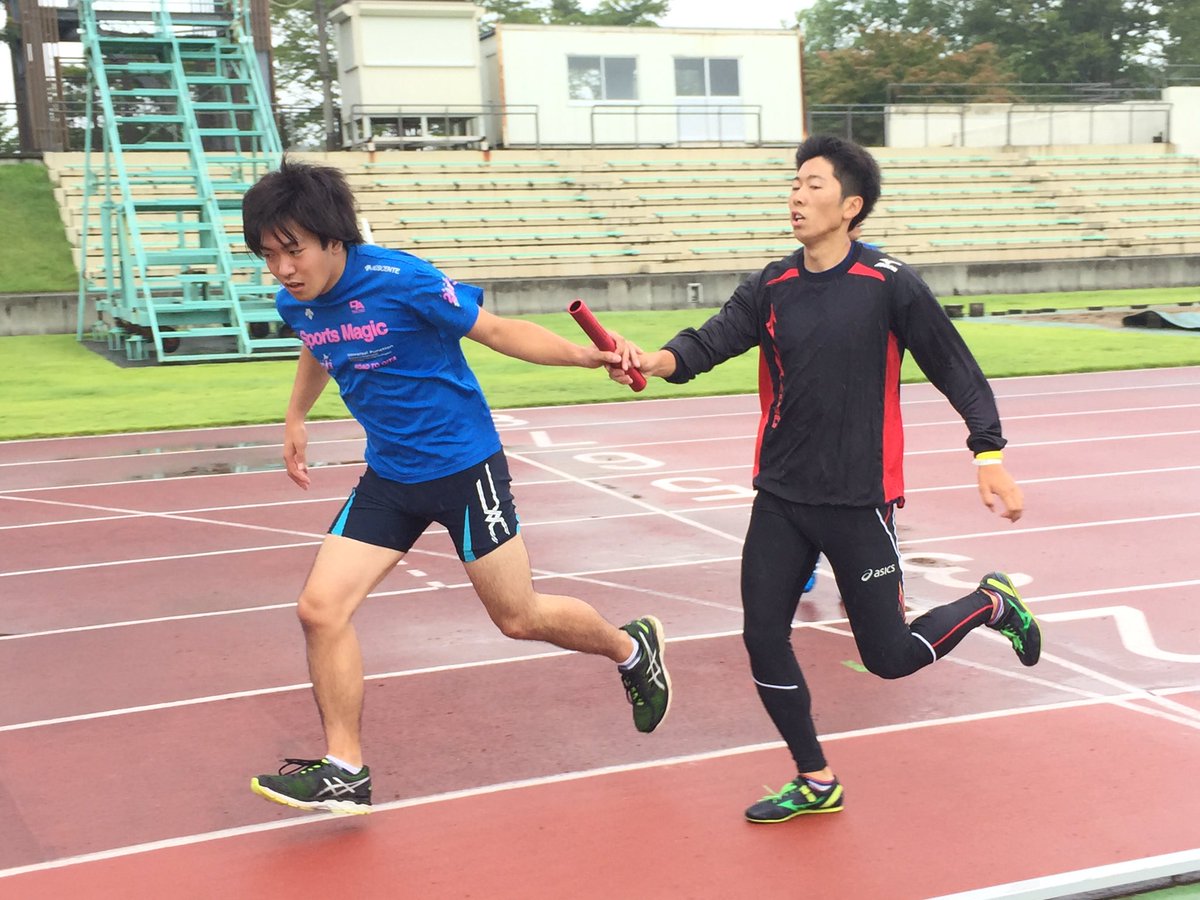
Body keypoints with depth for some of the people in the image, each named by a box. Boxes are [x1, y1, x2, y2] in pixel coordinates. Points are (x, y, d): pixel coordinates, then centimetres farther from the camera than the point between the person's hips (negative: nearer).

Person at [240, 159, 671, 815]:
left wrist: (588, 355, -25)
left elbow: (496, 330, -15)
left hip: (463, 463, -6)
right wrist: (296, 418, 30)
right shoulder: (295, 304, -4)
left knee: (519, 617, 5)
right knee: (321, 609, -5)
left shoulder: (399, 281, -23)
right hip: (387, 474, 6)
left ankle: (632, 647, 34)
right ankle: (345, 771, 7)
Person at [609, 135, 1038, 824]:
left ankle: (990, 603, 31)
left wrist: (990, 456, -12)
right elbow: (710, 342, -10)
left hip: (860, 502, -4)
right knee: (764, 638, 2)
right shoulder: (771, 288, 2)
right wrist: (655, 360, -31)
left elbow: (956, 367, -6)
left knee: (890, 657, 1)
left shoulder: (890, 284, -10)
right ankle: (816, 782, 22)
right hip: (781, 499, 5)